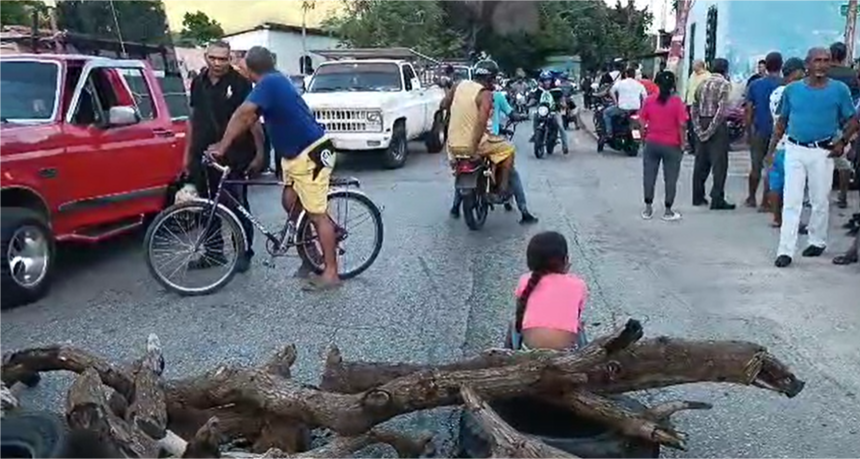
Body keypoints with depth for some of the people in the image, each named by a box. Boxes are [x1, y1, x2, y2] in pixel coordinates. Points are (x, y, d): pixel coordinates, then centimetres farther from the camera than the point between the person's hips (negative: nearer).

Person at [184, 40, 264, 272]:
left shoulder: (239, 83, -6)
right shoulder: (198, 82, 11)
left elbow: (252, 120, -7)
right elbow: (193, 119, 16)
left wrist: (259, 152, -11)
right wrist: (188, 153, 15)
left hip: (233, 158, -6)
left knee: (237, 206, 2)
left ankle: (244, 253, 13)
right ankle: (213, 252, 23)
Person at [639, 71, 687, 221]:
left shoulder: (649, 100, 0)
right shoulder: (677, 101, -9)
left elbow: (642, 122, 3)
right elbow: (682, 125, -13)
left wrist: (644, 138, 14)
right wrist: (682, 143, -2)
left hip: (651, 143, 3)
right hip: (671, 145, -3)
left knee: (649, 176, 9)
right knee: (670, 179, 5)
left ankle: (648, 209, 13)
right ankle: (668, 211, 8)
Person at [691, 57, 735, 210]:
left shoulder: (703, 83, 12)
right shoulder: (724, 84, -7)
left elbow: (693, 108, 7)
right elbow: (721, 110, -18)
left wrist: (698, 128, 3)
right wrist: (712, 128, -15)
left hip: (702, 124, 6)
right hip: (717, 126, -6)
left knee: (701, 163, 12)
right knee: (719, 164, -3)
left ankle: (698, 197, 18)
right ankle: (717, 200, -3)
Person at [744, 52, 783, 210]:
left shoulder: (755, 85, 1)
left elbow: (749, 110, 1)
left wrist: (748, 131, 8)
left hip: (759, 130, 2)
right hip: (777, 131, -2)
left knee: (756, 166, 15)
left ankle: (751, 198, 26)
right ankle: (765, 202, 5)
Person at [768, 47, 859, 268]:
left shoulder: (840, 90, -1)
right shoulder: (792, 89, 4)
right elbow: (782, 121, 12)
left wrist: (842, 141, -9)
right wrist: (771, 149, 7)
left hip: (822, 152, -1)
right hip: (794, 150, 1)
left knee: (820, 201, 11)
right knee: (791, 202, -3)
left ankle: (817, 242, 30)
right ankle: (785, 250, -2)